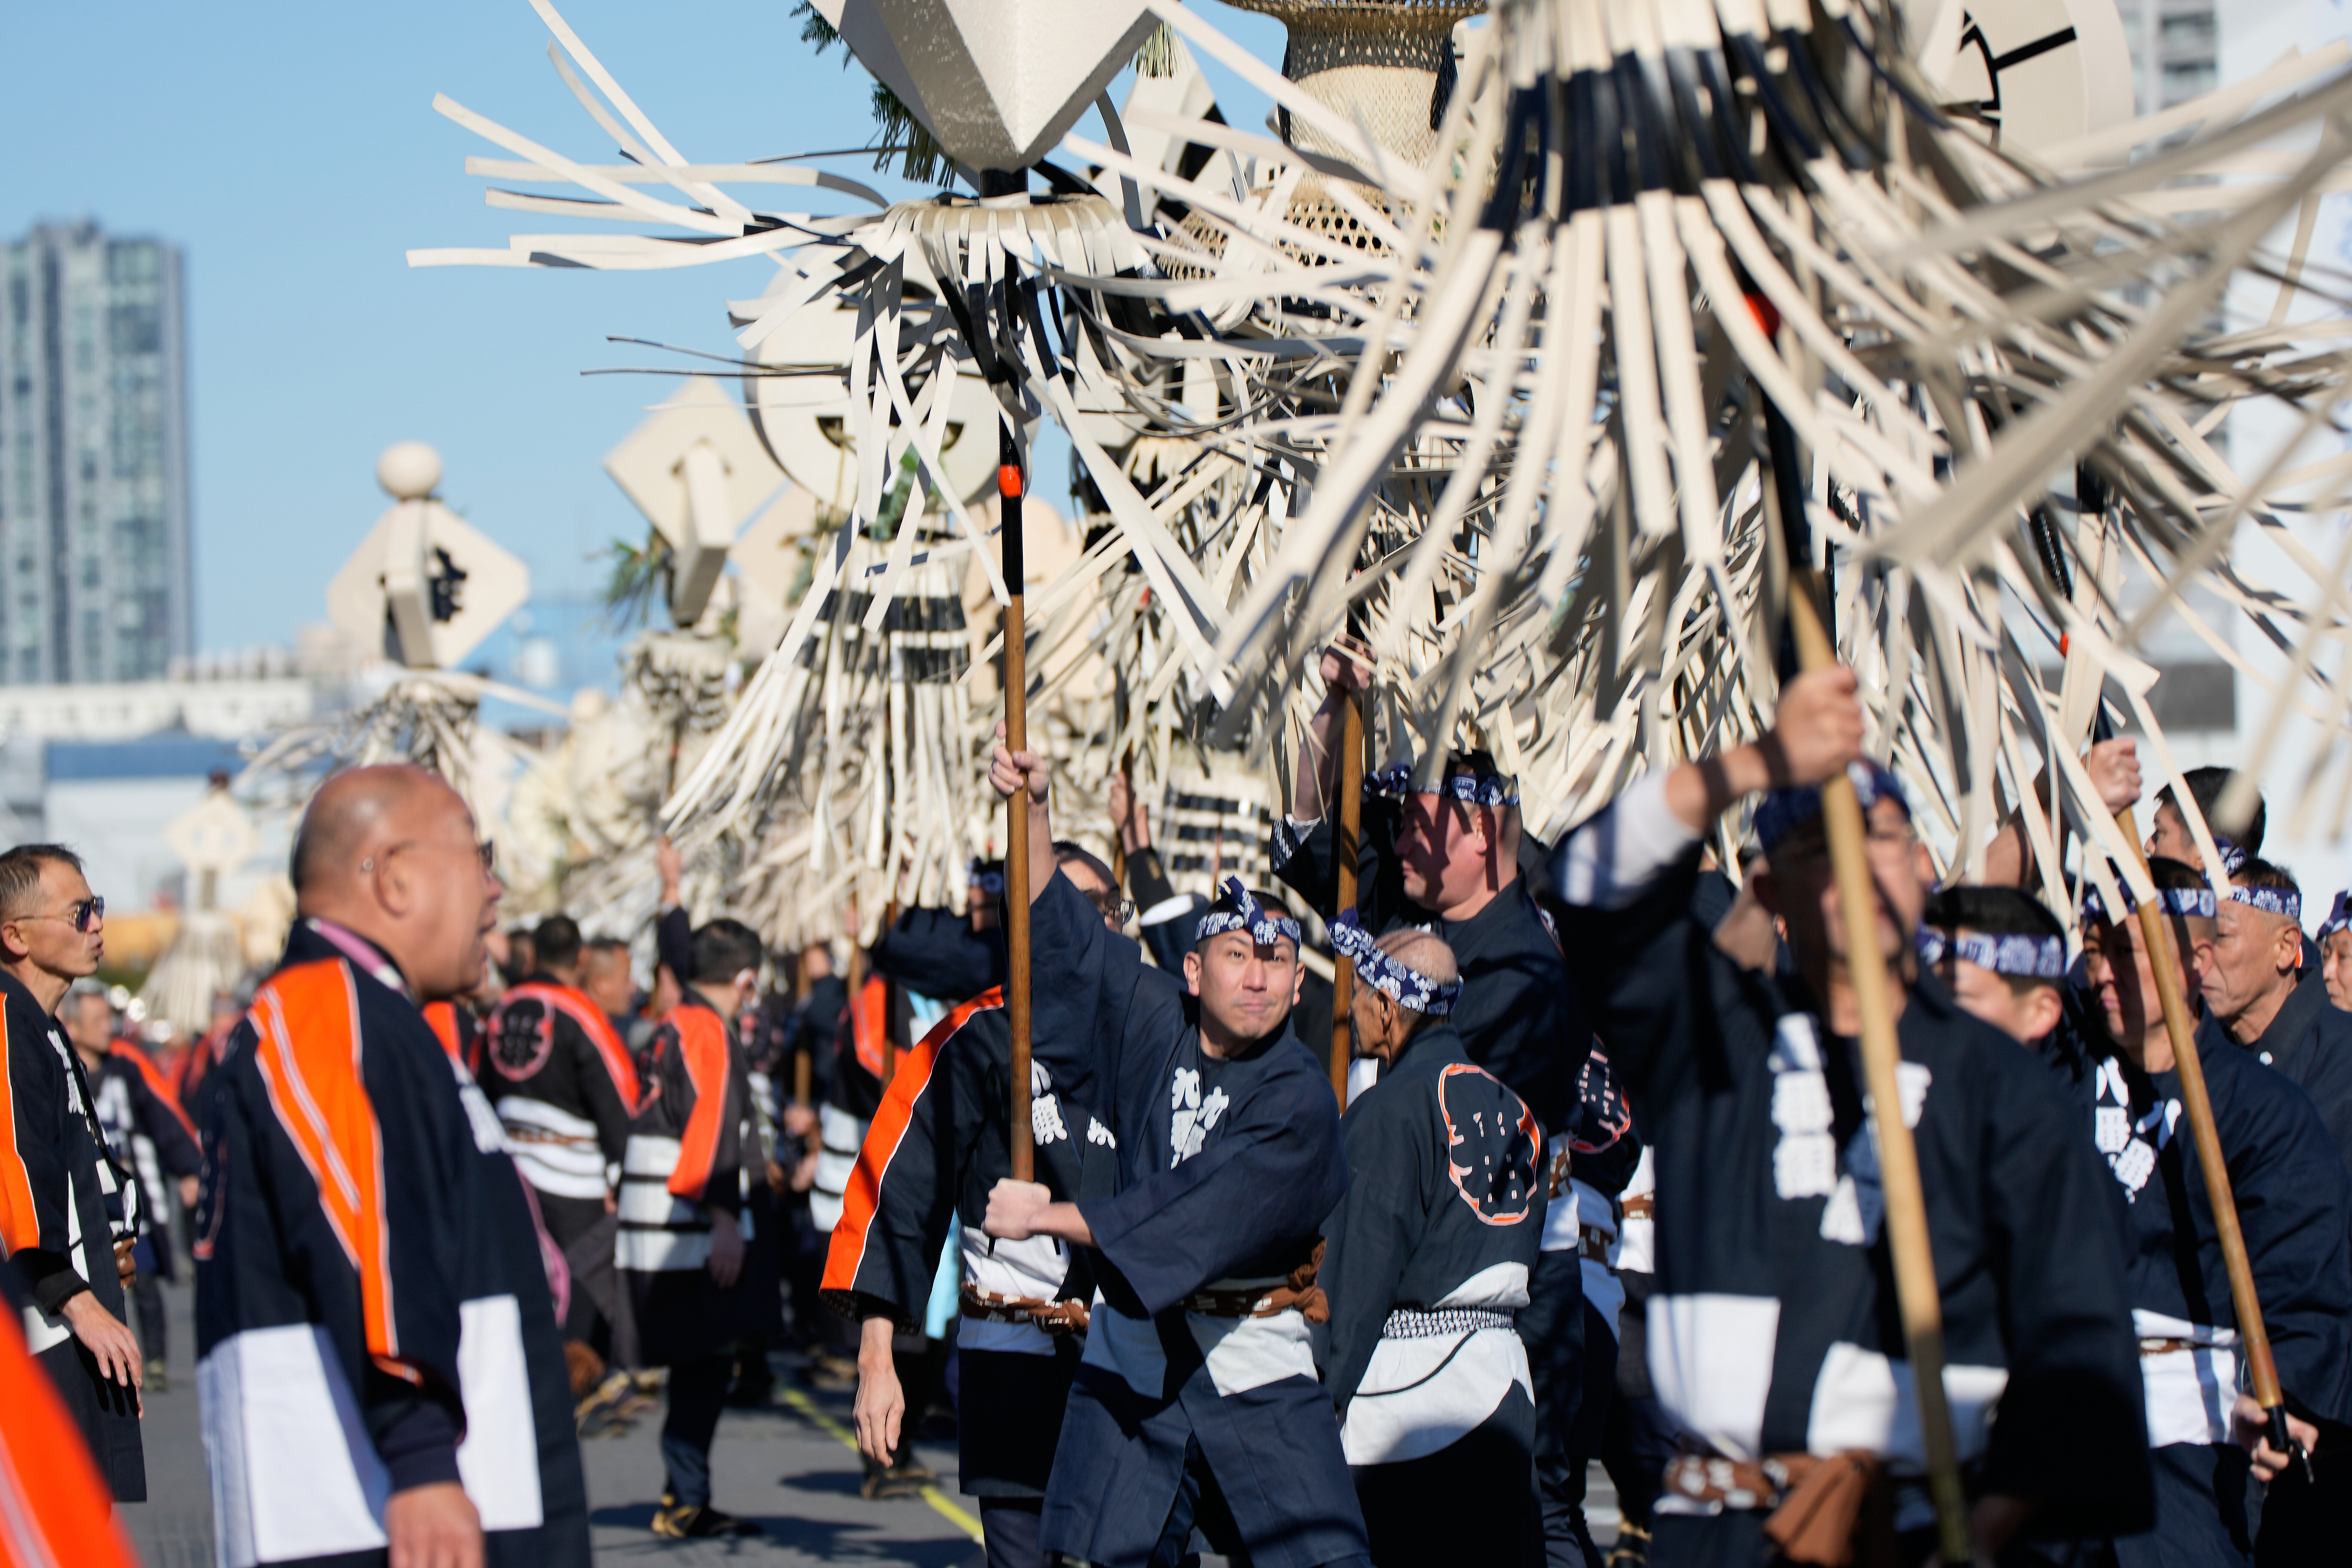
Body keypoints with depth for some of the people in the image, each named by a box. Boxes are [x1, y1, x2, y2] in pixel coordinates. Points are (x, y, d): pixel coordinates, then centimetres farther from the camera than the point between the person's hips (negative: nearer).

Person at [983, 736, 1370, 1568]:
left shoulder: (1299, 1096, -13)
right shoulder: (1158, 1022, 3)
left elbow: (1196, 1210, -20)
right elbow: (1064, 932, 14)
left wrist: (1049, 1216, -17)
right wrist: (1031, 808, 3)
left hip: (1255, 1359, -3)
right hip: (1132, 1349, 4)